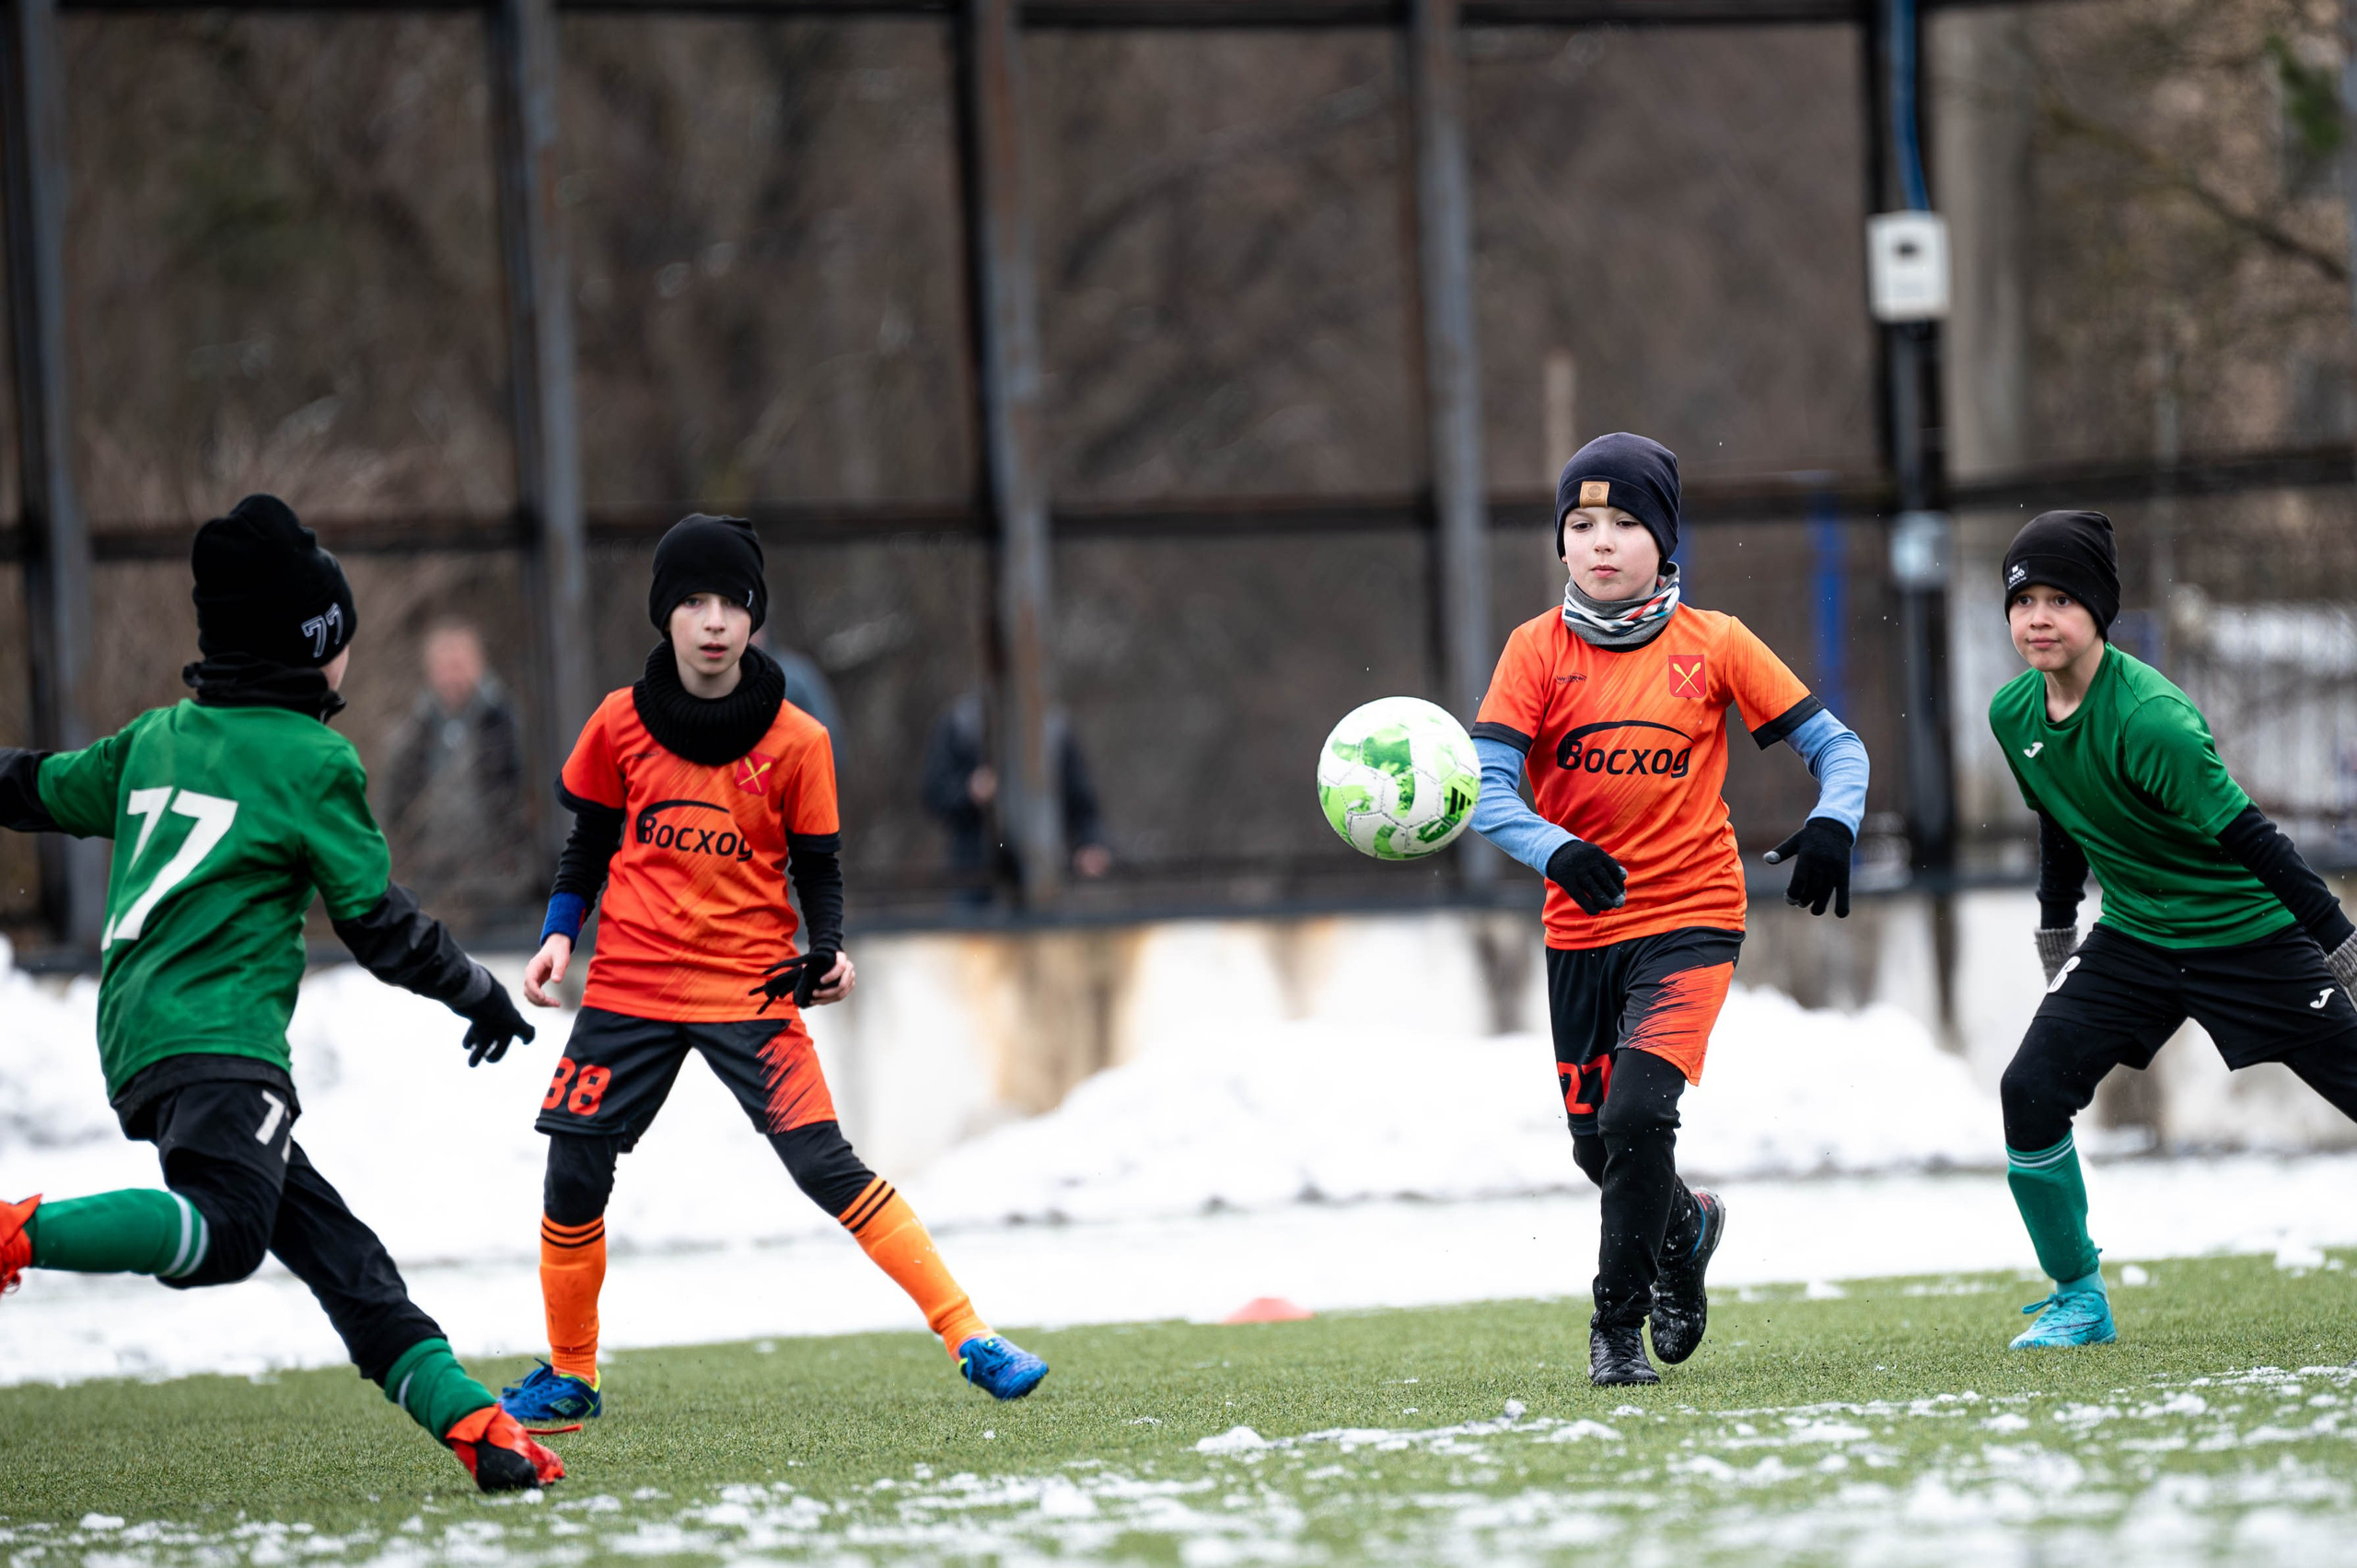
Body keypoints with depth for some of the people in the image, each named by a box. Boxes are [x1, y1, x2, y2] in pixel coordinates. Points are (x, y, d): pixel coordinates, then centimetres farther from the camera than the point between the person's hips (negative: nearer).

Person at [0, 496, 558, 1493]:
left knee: (337, 1249, 4)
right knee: (226, 1229, -30)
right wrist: (479, 994, 16)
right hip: (215, 1037, -9)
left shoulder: (157, 737, 19)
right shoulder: (310, 758, 0)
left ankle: (467, 1417, 0)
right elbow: (377, 922, 2)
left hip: (138, 1035, 9)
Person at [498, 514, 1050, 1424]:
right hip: (630, 985, 2)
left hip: (749, 991, -2)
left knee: (826, 1166, -14)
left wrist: (827, 953, -13)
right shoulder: (620, 724, 1)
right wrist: (559, 932, 1)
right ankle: (569, 1376, 21)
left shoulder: (795, 741, -4)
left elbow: (818, 869, 4)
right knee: (573, 1174, 1)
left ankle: (968, 1336, -12)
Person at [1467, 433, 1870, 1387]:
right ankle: (1685, 1226, 46)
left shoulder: (1714, 645, -3)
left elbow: (1835, 746, 1)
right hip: (1580, 928, 3)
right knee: (1597, 1143, 12)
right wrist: (1556, 852, -32)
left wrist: (1833, 825, -20)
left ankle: (1619, 1323, -5)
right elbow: (1484, 784, -13)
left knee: (1636, 1112, -21)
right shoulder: (1538, 650, -2)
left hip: (1689, 920, -3)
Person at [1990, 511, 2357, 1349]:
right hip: (2134, 939, 6)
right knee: (2030, 1092, -10)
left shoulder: (2150, 719, -27)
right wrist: (2056, 932, 22)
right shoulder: (2013, 713, -4)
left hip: (2248, 935, -6)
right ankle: (2079, 1301, 3)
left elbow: (2247, 837, -26)